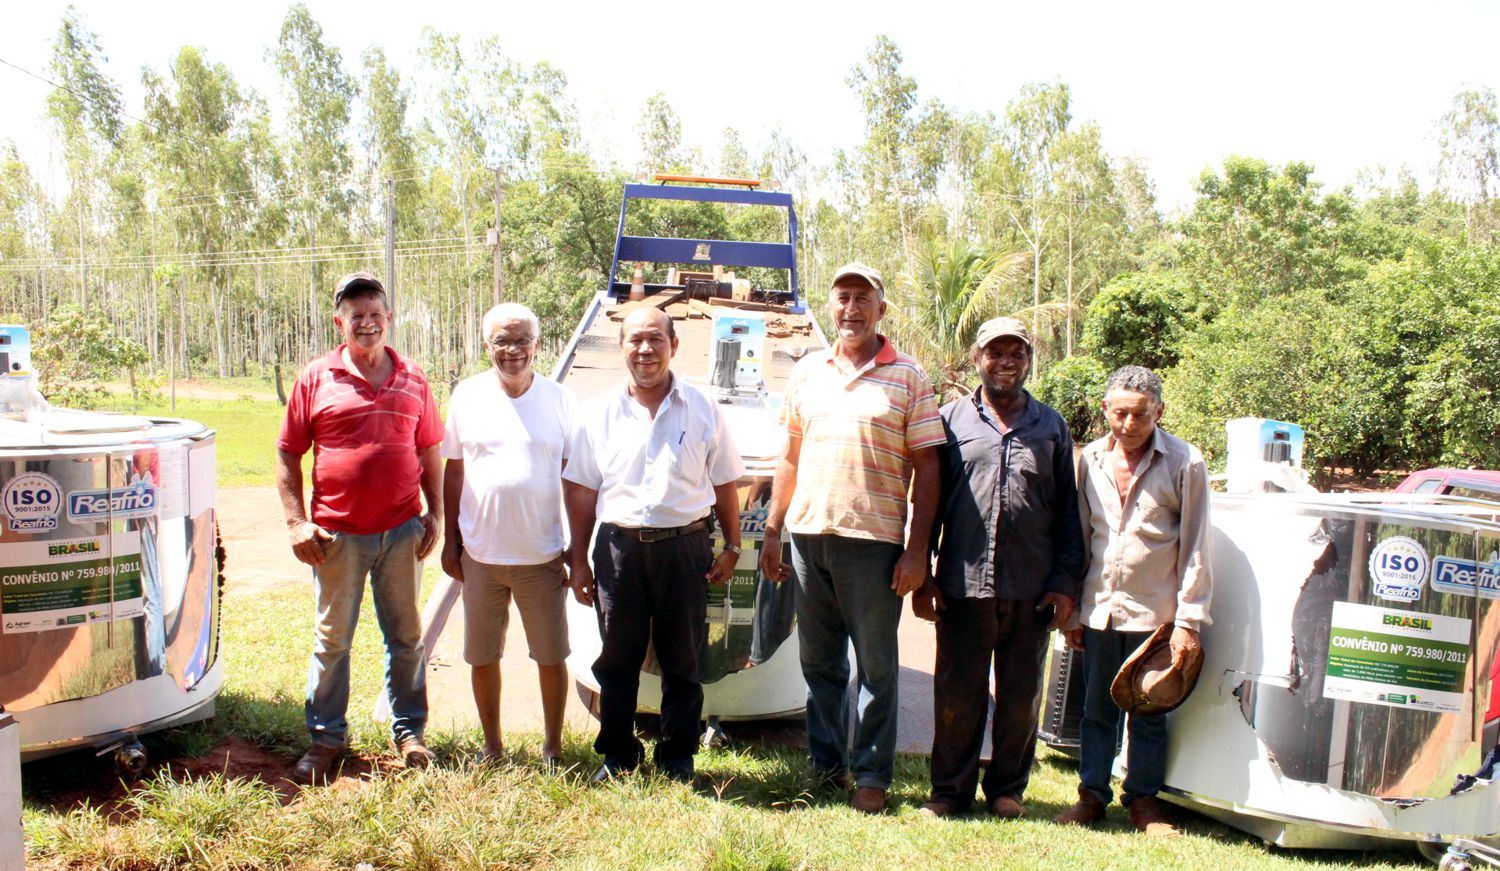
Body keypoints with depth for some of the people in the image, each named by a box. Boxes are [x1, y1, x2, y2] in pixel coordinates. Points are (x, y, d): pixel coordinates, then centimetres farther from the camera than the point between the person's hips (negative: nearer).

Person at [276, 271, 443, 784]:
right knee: (332, 639, 9)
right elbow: (287, 456, 2)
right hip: (338, 534, -2)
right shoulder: (317, 379, 0)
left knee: (406, 636, 11)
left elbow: (429, 454, 14)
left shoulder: (412, 380, 8)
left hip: (402, 530, 2)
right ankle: (325, 737, 23)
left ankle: (408, 731, 25)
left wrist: (435, 514, 5)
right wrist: (297, 523, -7)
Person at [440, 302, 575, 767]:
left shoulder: (558, 399, 0)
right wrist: (450, 541, 6)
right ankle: (492, 746, 28)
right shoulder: (469, 395, 3)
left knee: (551, 656, 7)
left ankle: (553, 748, 23)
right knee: (482, 657, 11)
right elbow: (453, 472, 8)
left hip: (543, 555, -1)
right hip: (480, 554, 1)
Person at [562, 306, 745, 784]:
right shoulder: (599, 412, 6)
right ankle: (618, 754, 24)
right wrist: (578, 559, 4)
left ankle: (677, 758, 21)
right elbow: (581, 489, 7)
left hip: (686, 547, -1)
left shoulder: (702, 411, 4)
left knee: (683, 662, 7)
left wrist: (731, 547, 4)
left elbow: (725, 484, 9)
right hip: (619, 547, 1)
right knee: (617, 661, 8)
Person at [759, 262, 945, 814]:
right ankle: (824, 764, 26)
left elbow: (926, 468, -3)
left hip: (873, 540, -4)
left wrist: (917, 550, -9)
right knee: (819, 661, 13)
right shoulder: (807, 373, 11)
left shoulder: (908, 378, -1)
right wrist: (772, 531, 10)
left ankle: (872, 776, 15)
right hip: (808, 535, 4)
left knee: (875, 666, 4)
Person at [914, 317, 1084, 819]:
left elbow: (1067, 511, 11)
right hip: (963, 585, -1)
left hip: (1032, 589, 1)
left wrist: (1066, 583, 2)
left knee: (1021, 697, 9)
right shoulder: (952, 419, 8)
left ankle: (1007, 789, 25)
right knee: (957, 694, 4)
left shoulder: (1052, 427, 12)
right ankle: (951, 791, 17)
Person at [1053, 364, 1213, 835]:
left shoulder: (1184, 463, -7)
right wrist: (1072, 610, 11)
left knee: (1148, 712, 9)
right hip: (1099, 606, 3)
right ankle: (1092, 794, 22)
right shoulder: (1091, 459, 4)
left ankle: (1143, 799, 23)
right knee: (1097, 708, 10)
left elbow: (1194, 547, -5)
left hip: (1154, 610, -3)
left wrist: (1188, 620, -8)